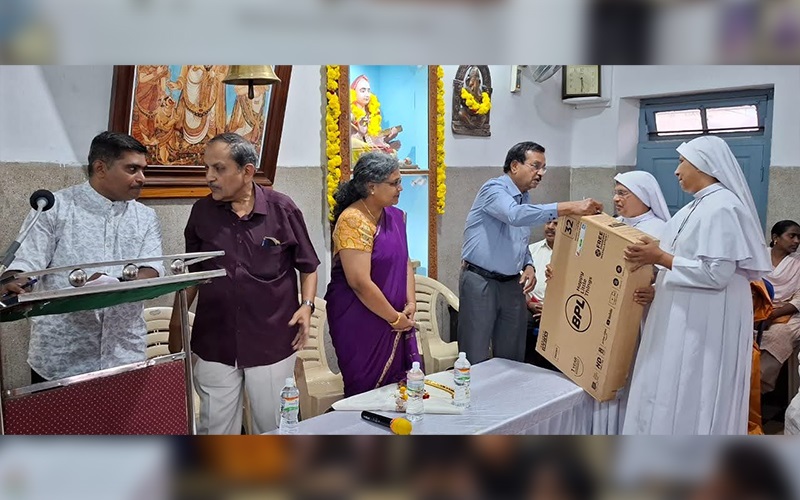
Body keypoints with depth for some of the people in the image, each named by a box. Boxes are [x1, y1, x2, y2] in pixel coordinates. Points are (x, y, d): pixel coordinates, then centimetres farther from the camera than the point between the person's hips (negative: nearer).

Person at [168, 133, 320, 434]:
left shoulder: (282, 209, -6)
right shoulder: (201, 211, 1)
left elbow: (308, 266, 4)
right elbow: (191, 273, 12)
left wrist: (307, 306, -10)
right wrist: (176, 324, 9)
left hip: (272, 343, -2)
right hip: (213, 344, 2)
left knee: (273, 429, 12)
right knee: (215, 430, 12)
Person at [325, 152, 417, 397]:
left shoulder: (395, 216, 8)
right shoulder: (353, 221, -18)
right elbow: (360, 283, -22)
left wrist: (411, 303, 0)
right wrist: (395, 318, -13)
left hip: (397, 321, 7)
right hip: (361, 324, -7)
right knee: (367, 393, 3)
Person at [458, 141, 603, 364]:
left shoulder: (525, 199, 13)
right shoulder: (494, 189, -12)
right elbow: (515, 215, -35)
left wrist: (528, 265, 2)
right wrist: (568, 207, -39)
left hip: (512, 284, 8)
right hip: (480, 281, -8)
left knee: (512, 358, 11)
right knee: (476, 360, -4)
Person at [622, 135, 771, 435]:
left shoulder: (721, 208, -17)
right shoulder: (700, 206, 14)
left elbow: (717, 273, -24)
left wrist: (660, 258, -21)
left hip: (705, 323, -10)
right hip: (687, 319, 10)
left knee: (689, 398, -1)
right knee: (677, 396, 15)